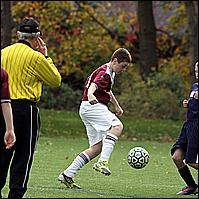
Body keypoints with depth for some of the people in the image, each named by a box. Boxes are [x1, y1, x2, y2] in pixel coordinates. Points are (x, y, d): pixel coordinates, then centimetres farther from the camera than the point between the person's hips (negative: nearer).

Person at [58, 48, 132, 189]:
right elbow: (94, 84, -35)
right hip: (93, 106, -10)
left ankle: (67, 175, 5)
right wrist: (90, 94, -56)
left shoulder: (110, 72, 20)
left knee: (97, 147, 6)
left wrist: (117, 106, 48)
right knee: (117, 126, -28)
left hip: (94, 108, 10)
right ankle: (103, 162, -38)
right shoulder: (105, 73, -13)